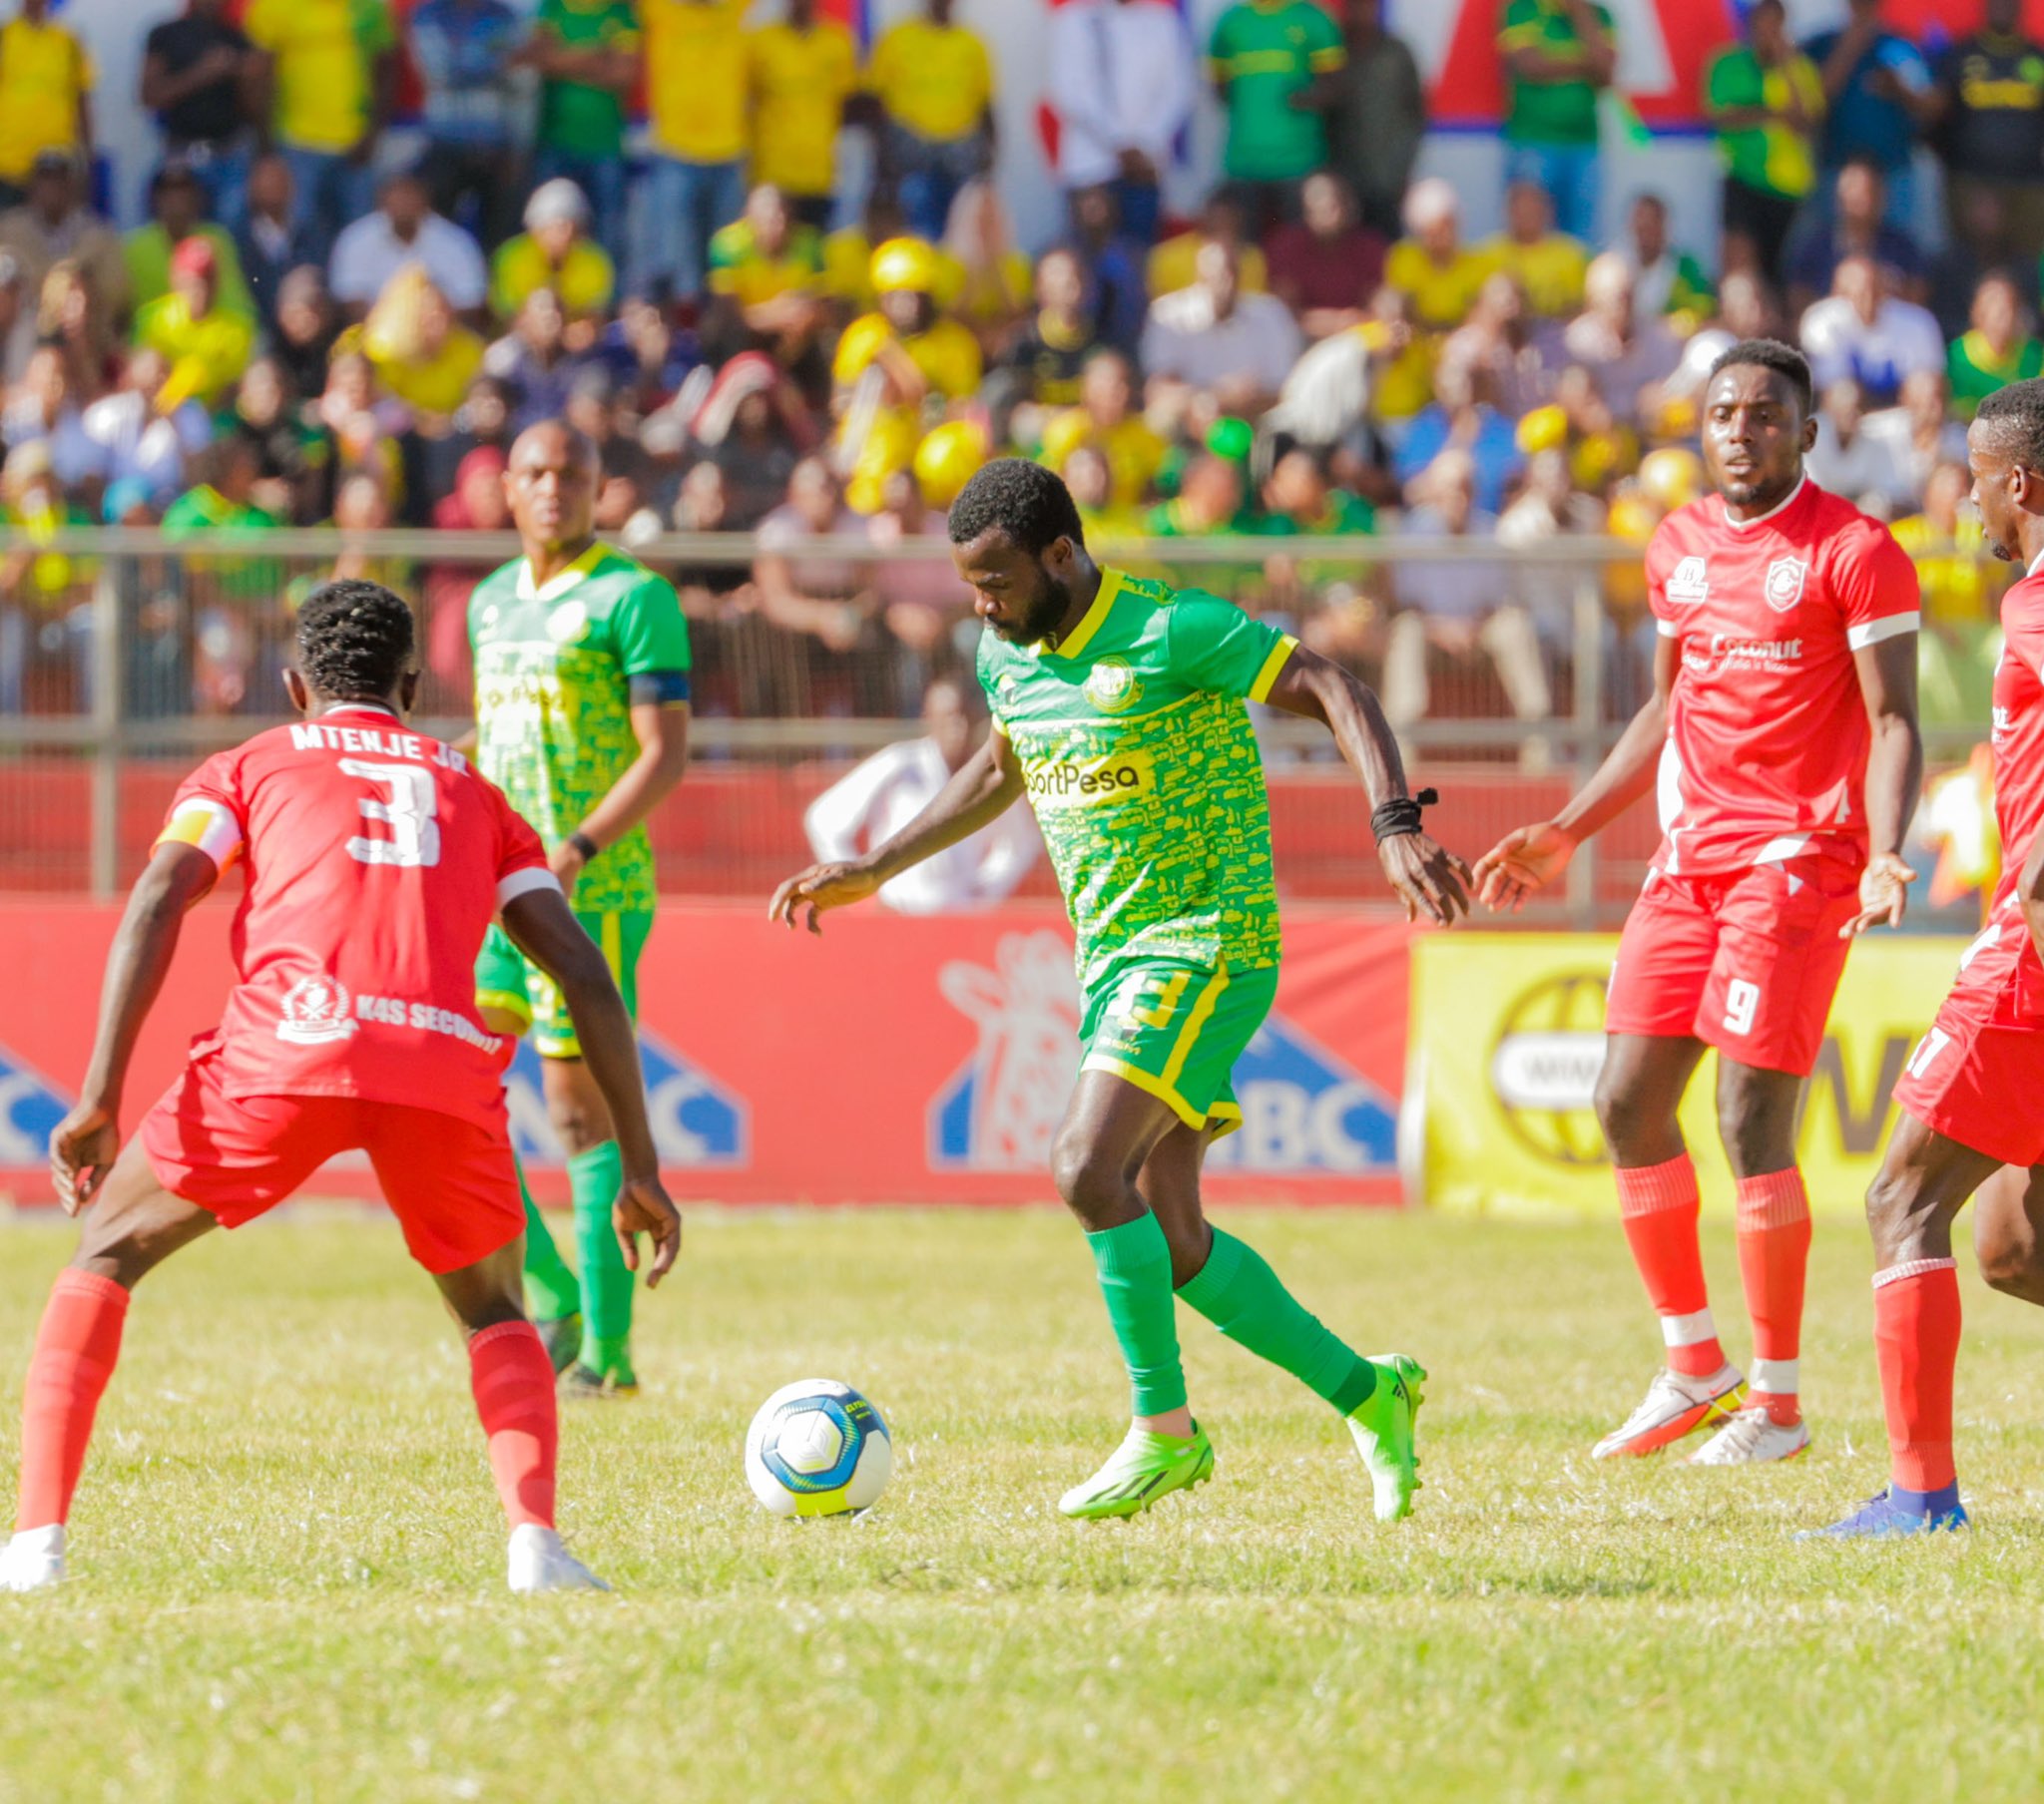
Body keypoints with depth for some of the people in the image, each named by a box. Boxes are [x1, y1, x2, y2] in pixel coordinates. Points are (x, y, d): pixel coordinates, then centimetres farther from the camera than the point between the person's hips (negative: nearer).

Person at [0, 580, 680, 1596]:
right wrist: (641, 1170, 23)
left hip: (286, 1050, -2)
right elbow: (587, 979, 21)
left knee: (106, 1256, 19)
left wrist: (100, 1100, 0)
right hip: (447, 1065, 2)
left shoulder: (248, 768, 24)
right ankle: (536, 1540, -1)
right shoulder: (475, 795, 31)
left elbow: (156, 905, 5)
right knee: (493, 1313, 26)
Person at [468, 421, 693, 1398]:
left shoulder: (632, 597, -7)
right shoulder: (491, 602, 16)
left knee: (582, 1108, -7)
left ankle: (607, 1347, -2)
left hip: (594, 890, -7)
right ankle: (548, 1294, 11)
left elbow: (667, 751, -13)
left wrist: (576, 850, -24)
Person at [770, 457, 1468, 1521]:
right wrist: (873, 872, 26)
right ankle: (1363, 1393, 18)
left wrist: (1395, 827, -29)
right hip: (1112, 957, 8)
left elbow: (1333, 692, -17)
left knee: (1087, 1170, -22)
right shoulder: (1006, 656, 8)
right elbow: (999, 772, 28)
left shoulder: (1169, 634, -16)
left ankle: (1164, 1430, -10)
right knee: (1169, 1243, 4)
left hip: (1205, 948, -8)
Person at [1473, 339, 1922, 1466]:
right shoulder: (1678, 548, 13)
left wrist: (1885, 856, -24)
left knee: (1750, 1114, -12)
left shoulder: (1853, 551, -7)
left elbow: (1892, 721, -9)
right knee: (1628, 1099, 2)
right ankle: (1693, 1367, 17)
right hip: (1689, 855, 7)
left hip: (1799, 855, -7)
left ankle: (1777, 1401, -2)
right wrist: (1564, 835, 22)